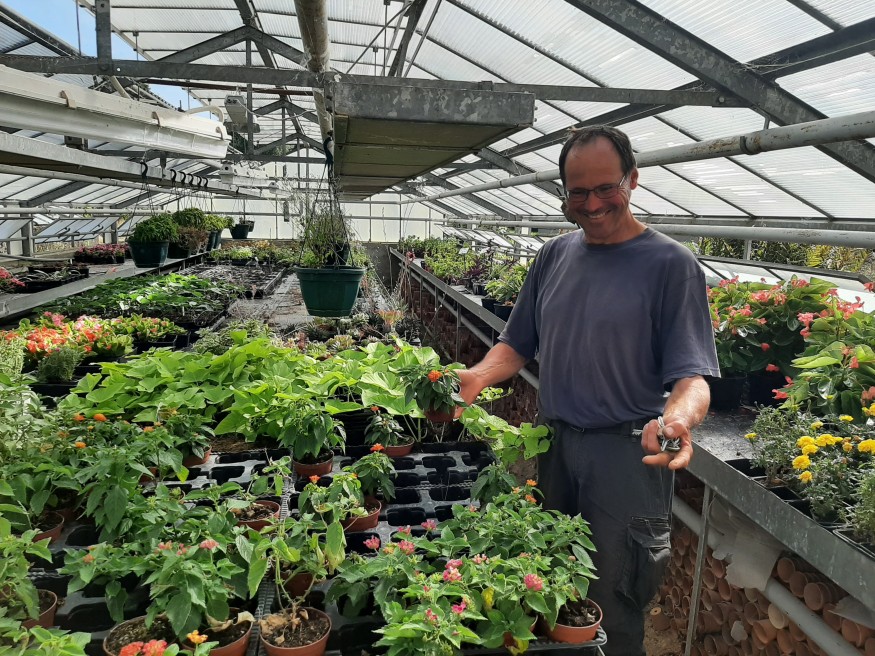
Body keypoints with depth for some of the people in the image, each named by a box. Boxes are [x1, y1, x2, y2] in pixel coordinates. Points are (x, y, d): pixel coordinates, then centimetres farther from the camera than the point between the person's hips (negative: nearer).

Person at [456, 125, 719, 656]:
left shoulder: (670, 264, -10)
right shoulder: (555, 256, 6)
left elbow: (691, 376, -14)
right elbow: (518, 346, 10)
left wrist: (679, 416, -36)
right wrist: (478, 376, -9)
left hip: (626, 454, -4)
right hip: (552, 444, 5)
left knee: (614, 611, 10)